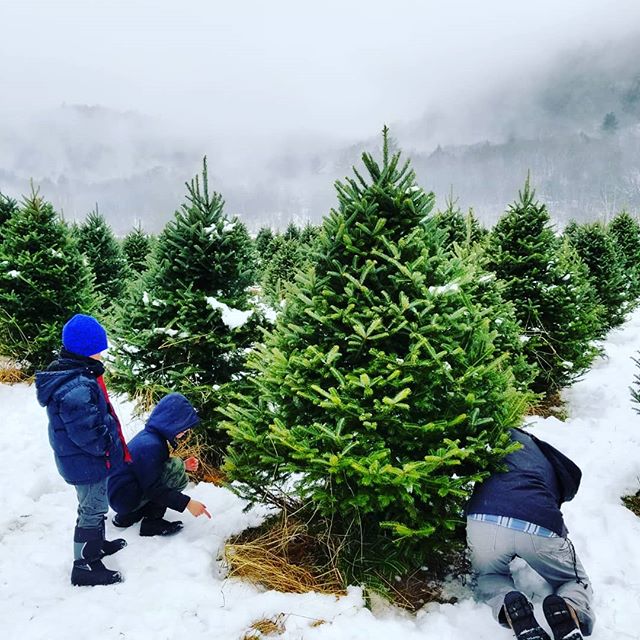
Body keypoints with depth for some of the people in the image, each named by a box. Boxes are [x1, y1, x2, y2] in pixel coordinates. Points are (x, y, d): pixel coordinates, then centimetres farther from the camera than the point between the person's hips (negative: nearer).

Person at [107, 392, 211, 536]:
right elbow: (154, 489, -25)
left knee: (180, 480, 13)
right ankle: (152, 521, -11)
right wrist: (187, 503, -24)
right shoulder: (150, 445, -26)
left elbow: (154, 467, 17)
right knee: (175, 467, -18)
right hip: (123, 498, -10)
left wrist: (183, 466, 2)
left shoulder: (149, 434, 2)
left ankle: (131, 515, 11)